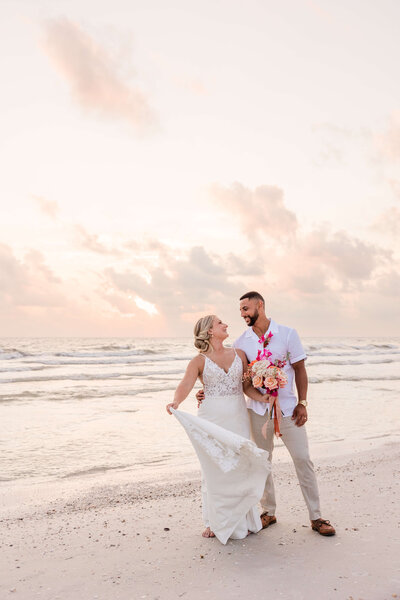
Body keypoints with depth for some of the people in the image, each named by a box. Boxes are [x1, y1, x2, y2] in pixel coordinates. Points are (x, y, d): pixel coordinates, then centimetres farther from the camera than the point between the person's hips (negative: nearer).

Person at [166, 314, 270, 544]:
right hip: (212, 418, -3)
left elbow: (247, 385, 7)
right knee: (215, 470, 2)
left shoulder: (239, 354, 8)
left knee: (240, 467, 6)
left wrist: (263, 398, -11)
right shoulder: (199, 361, -3)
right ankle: (217, 522, 20)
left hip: (238, 416, 3)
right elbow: (186, 385, -18)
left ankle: (241, 518, 25)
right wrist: (176, 402, -38)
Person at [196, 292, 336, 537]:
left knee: (303, 459, 0)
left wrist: (302, 403, -7)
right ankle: (269, 512, 27)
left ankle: (316, 517, 14)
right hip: (258, 409, 2)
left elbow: (300, 369, -1)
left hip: (288, 408, -2)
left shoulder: (287, 334, -5)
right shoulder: (242, 342, 1)